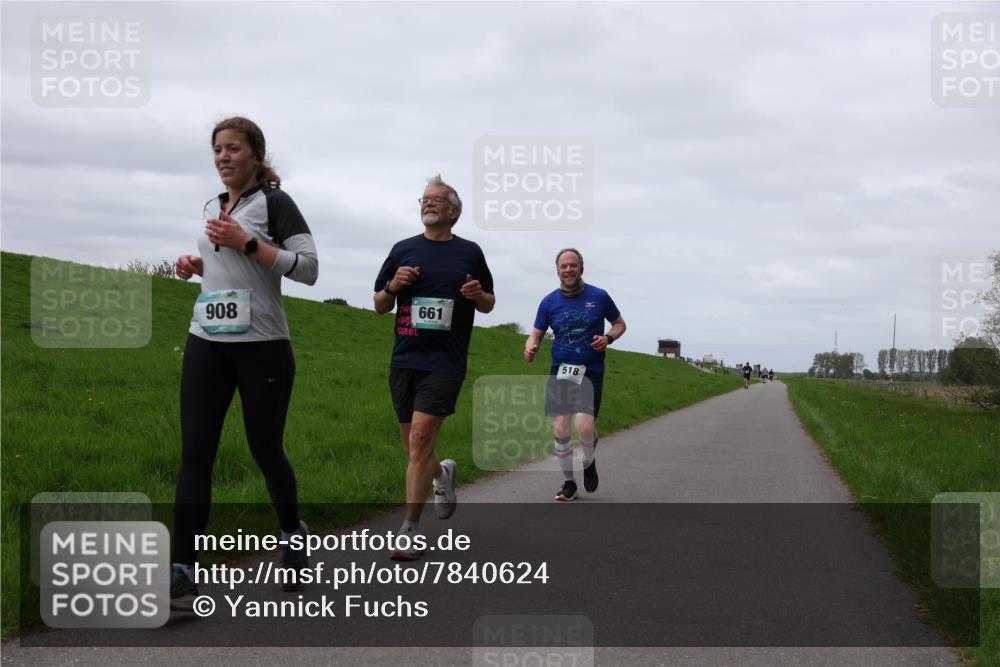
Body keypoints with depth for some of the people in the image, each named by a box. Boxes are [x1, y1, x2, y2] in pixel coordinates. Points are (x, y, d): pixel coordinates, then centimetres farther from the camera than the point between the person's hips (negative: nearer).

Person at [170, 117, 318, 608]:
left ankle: (292, 536, 32)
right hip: (206, 344, 5)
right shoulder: (213, 206, 15)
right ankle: (182, 572, -6)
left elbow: (308, 268, -13)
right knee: (195, 452, -5)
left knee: (265, 450, 5)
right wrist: (197, 265, 9)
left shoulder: (273, 202, -5)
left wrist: (247, 243, -17)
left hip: (261, 346, -5)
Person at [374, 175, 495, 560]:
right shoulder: (403, 250, 10)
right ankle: (443, 473, 44)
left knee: (421, 438, -15)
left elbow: (489, 304, 16)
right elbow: (380, 307, 14)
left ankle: (410, 531, -10)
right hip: (405, 359, 3)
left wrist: (478, 295, -7)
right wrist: (392, 286, -7)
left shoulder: (469, 252, 7)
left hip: (445, 362, -3)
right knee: (413, 448, 9)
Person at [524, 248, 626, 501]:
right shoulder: (549, 301, 4)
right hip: (560, 369, 2)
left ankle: (589, 462, 14)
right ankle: (568, 483, 15)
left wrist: (608, 338, -9)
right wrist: (530, 348, -13)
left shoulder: (599, 296, 0)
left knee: (584, 425, -19)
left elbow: (619, 323, 12)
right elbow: (536, 334, 10)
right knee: (560, 428, -3)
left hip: (591, 370, -2)